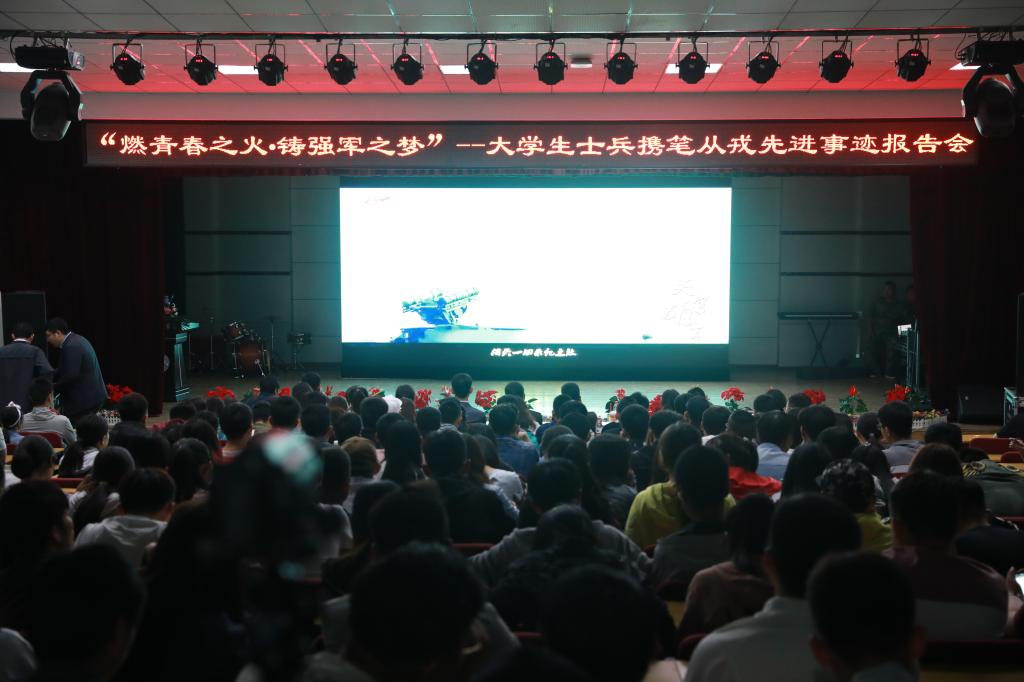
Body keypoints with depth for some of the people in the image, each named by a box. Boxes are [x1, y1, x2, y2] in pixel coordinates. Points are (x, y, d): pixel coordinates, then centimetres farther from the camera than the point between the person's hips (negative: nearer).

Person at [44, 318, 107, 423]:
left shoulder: (71, 346, -18)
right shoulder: (76, 340, 15)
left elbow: (70, 376, -22)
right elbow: (63, 370, 20)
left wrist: (53, 387, -7)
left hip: (85, 398, -10)